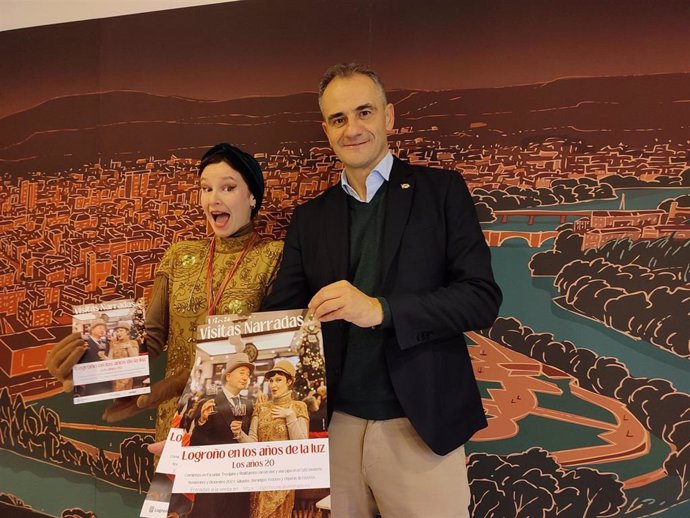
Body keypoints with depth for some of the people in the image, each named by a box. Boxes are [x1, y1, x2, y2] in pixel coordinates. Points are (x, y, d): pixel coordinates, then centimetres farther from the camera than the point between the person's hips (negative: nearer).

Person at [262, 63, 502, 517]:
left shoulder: (441, 190, 0)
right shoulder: (310, 217, 10)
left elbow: (483, 298, -8)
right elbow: (280, 315, 6)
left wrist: (380, 309, -21)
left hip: (419, 428, -2)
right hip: (333, 426, 3)